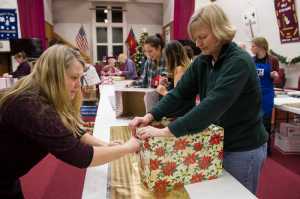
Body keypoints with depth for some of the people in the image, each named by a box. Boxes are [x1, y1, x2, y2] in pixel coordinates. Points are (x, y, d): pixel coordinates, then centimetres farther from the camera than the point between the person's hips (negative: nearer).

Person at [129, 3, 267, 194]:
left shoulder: (239, 62, -25)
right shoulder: (202, 61, -2)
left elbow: (212, 106, -35)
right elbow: (180, 92, -6)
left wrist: (166, 131, -38)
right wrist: (150, 116, -19)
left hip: (243, 149, -7)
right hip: (217, 143, 7)